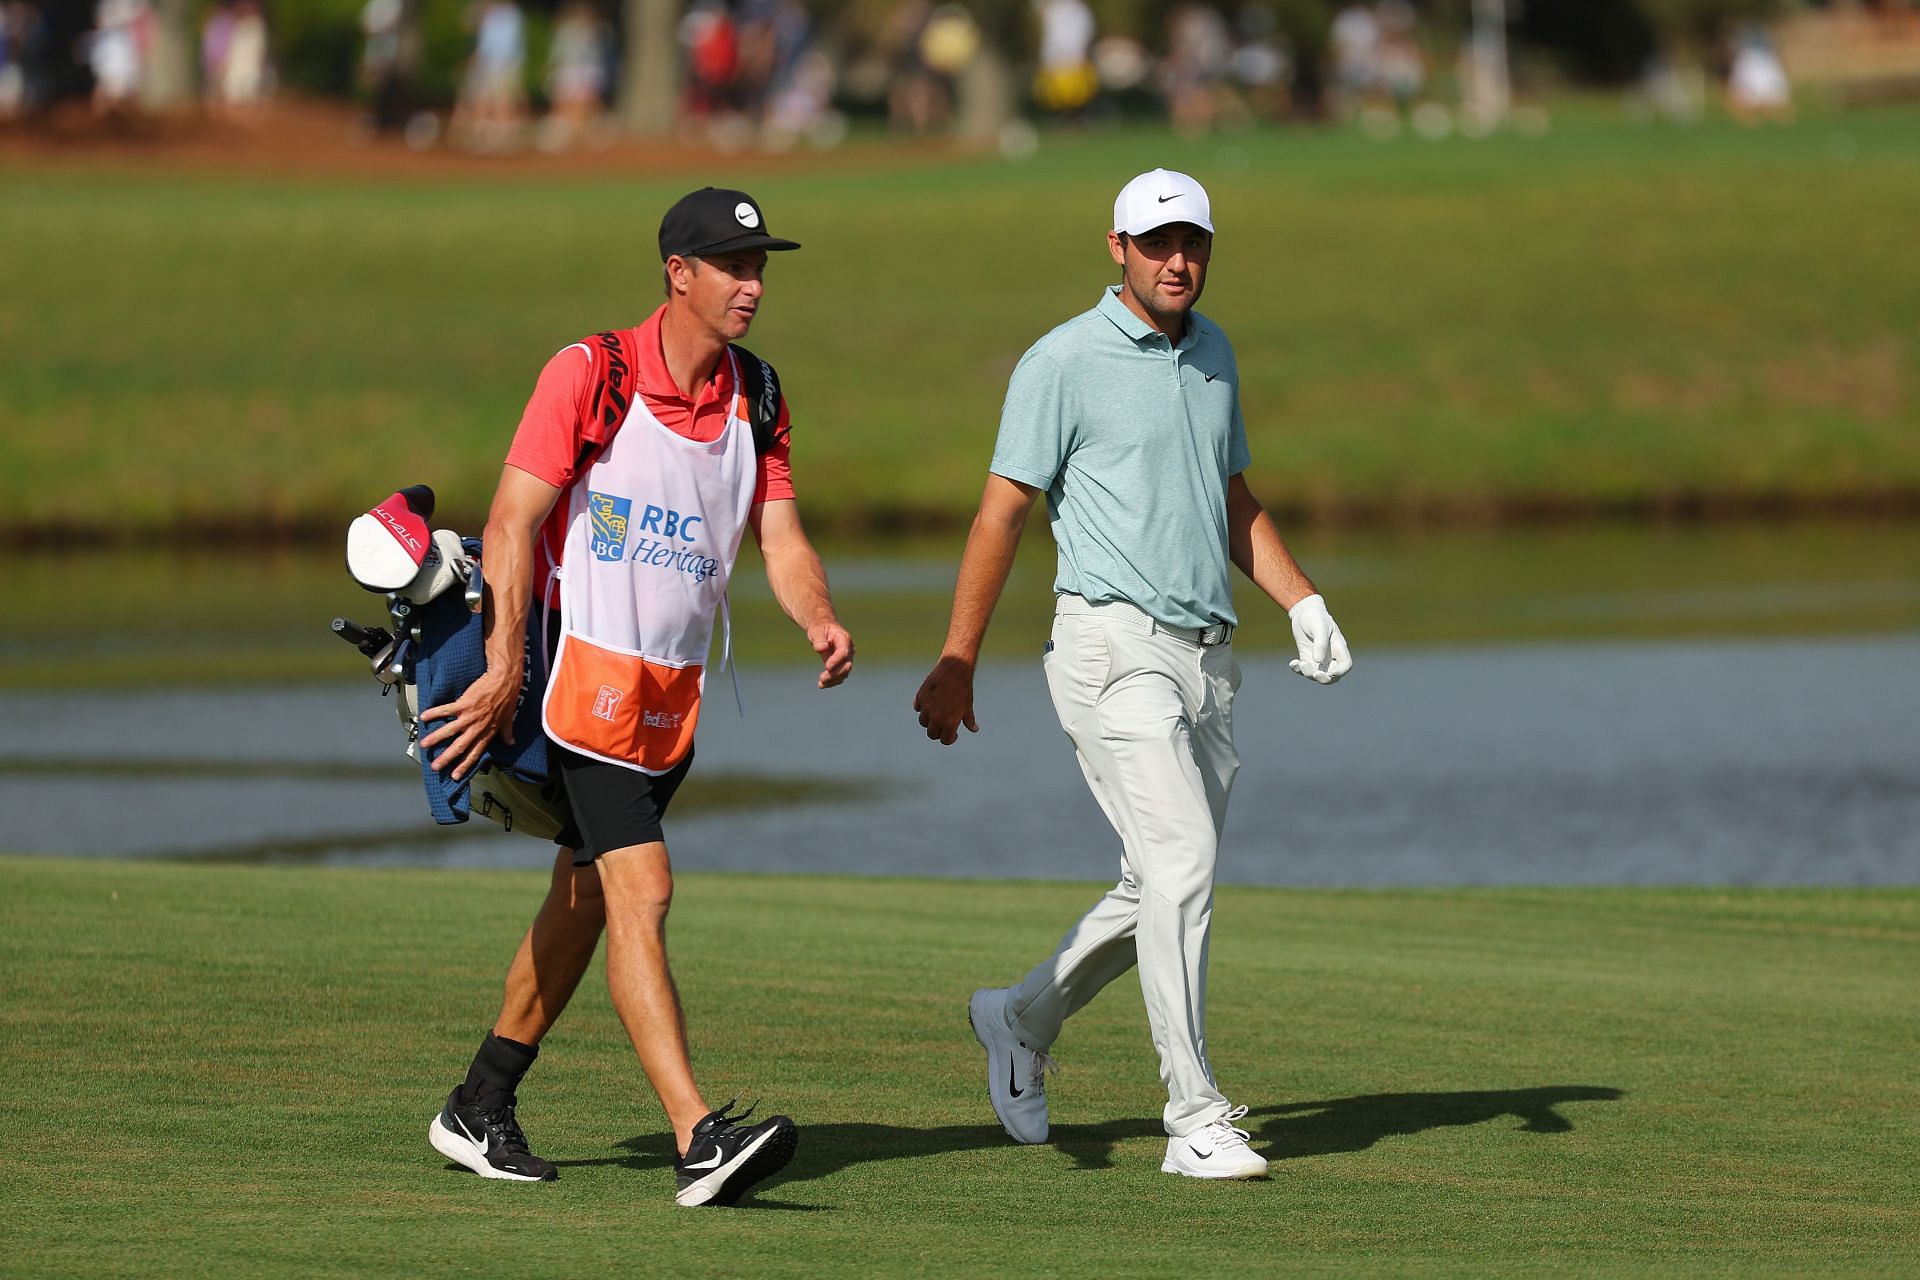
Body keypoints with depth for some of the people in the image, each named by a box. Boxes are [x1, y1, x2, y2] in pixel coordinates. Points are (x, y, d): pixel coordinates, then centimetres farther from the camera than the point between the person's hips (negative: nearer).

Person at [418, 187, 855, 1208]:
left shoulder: (755, 397, 7)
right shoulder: (591, 374, -12)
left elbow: (780, 537, 1)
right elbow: (512, 523, -15)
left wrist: (820, 624, -20)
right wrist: (505, 667, -24)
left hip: (677, 685, 7)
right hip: (588, 663, -7)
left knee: (584, 896, 15)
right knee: (641, 892, -16)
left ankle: (479, 1109, 29)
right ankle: (700, 1142, -25)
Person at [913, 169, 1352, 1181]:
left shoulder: (1213, 353, 15)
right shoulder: (1064, 362, -7)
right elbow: (1001, 512, -6)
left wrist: (1302, 603, 9)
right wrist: (956, 664, -9)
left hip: (1206, 655, 7)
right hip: (1114, 643, -7)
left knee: (1165, 889, 12)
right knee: (1181, 864, -18)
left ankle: (1024, 1021, 35)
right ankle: (1195, 1120, -16)